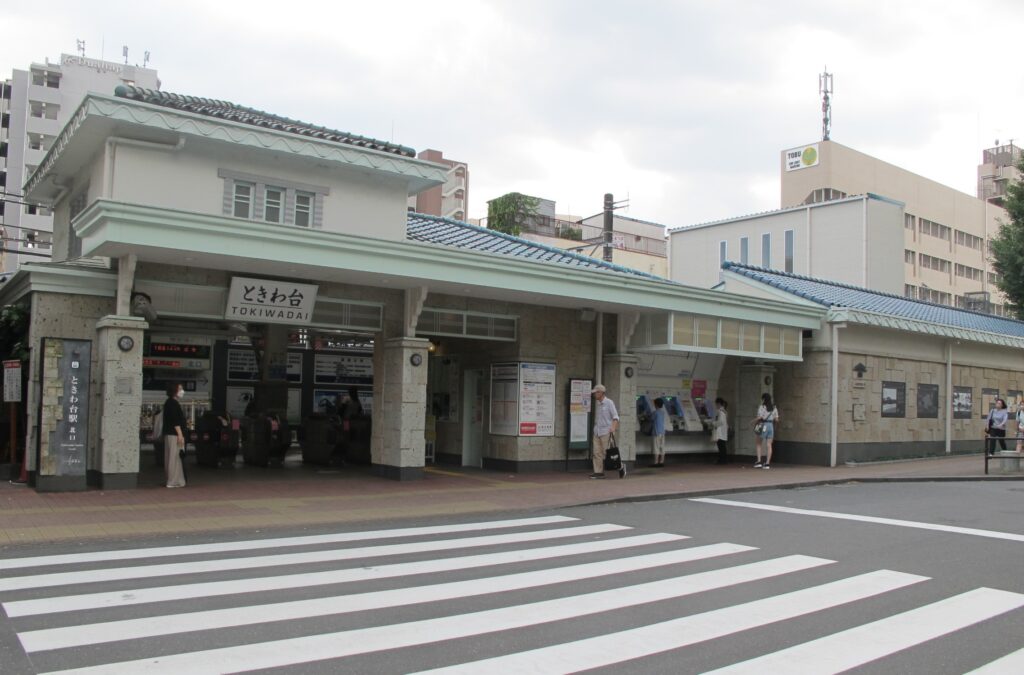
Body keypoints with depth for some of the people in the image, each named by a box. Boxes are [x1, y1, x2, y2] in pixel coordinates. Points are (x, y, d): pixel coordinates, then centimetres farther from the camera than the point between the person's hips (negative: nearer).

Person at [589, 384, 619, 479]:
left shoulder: (609, 402, -5)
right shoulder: (596, 403, 13)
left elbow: (615, 416, -9)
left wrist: (613, 427, -23)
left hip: (606, 431, -6)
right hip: (597, 431, 6)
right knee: (597, 452, 0)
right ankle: (598, 472, 2)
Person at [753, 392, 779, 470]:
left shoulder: (762, 407, -8)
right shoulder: (774, 408, 8)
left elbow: (759, 417, -16)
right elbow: (776, 420, 6)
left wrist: (754, 421, 2)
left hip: (763, 426, -4)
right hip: (771, 426, 4)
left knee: (759, 444, 8)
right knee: (769, 445, 3)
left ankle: (759, 461, -1)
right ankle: (767, 463, 0)